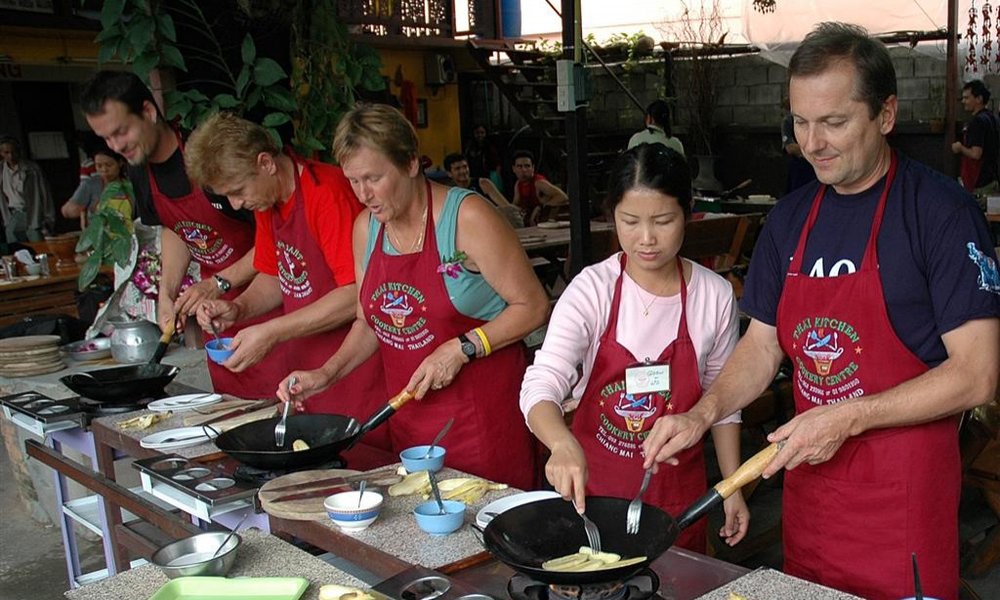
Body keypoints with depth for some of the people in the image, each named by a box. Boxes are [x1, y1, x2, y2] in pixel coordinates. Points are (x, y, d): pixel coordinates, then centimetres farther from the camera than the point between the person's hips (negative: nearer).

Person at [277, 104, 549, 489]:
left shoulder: (466, 217, -13)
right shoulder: (366, 229, 6)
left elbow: (532, 306, -11)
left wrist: (462, 349, -18)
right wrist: (328, 373, 4)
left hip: (483, 413, -5)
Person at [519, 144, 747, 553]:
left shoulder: (714, 295, -8)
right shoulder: (592, 289, -14)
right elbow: (541, 385, -24)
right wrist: (563, 444, -43)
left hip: (676, 487, 1)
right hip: (592, 481, -1)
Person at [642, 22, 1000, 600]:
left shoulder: (942, 210, -13)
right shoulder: (791, 217, 5)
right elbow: (763, 343, 9)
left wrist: (848, 418, -20)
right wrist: (702, 415, -6)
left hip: (903, 496, -5)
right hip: (808, 482, 5)